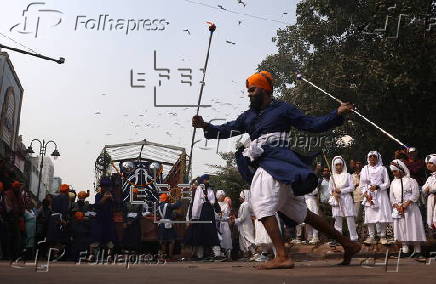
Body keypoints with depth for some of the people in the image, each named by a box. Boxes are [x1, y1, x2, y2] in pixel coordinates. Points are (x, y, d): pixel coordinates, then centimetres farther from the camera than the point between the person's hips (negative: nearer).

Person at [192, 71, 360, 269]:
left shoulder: (283, 109, 4)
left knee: (261, 203, -22)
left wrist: (338, 113, -9)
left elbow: (312, 125, 2)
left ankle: (282, 257, -24)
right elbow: (227, 130, 16)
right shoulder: (248, 116, 23)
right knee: (300, 213, 11)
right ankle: (347, 243, 21)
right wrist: (206, 126, 0)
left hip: (277, 162, -7)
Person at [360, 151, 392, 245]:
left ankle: (383, 236, 2)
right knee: (370, 216, -5)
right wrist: (366, 194, -6)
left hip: (381, 195, -1)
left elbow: (387, 184, 3)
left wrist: (377, 187, -13)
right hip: (369, 195, 1)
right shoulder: (365, 169, 12)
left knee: (383, 215, -7)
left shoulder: (382, 169, 7)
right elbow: (362, 184, 9)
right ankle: (371, 237, 1)